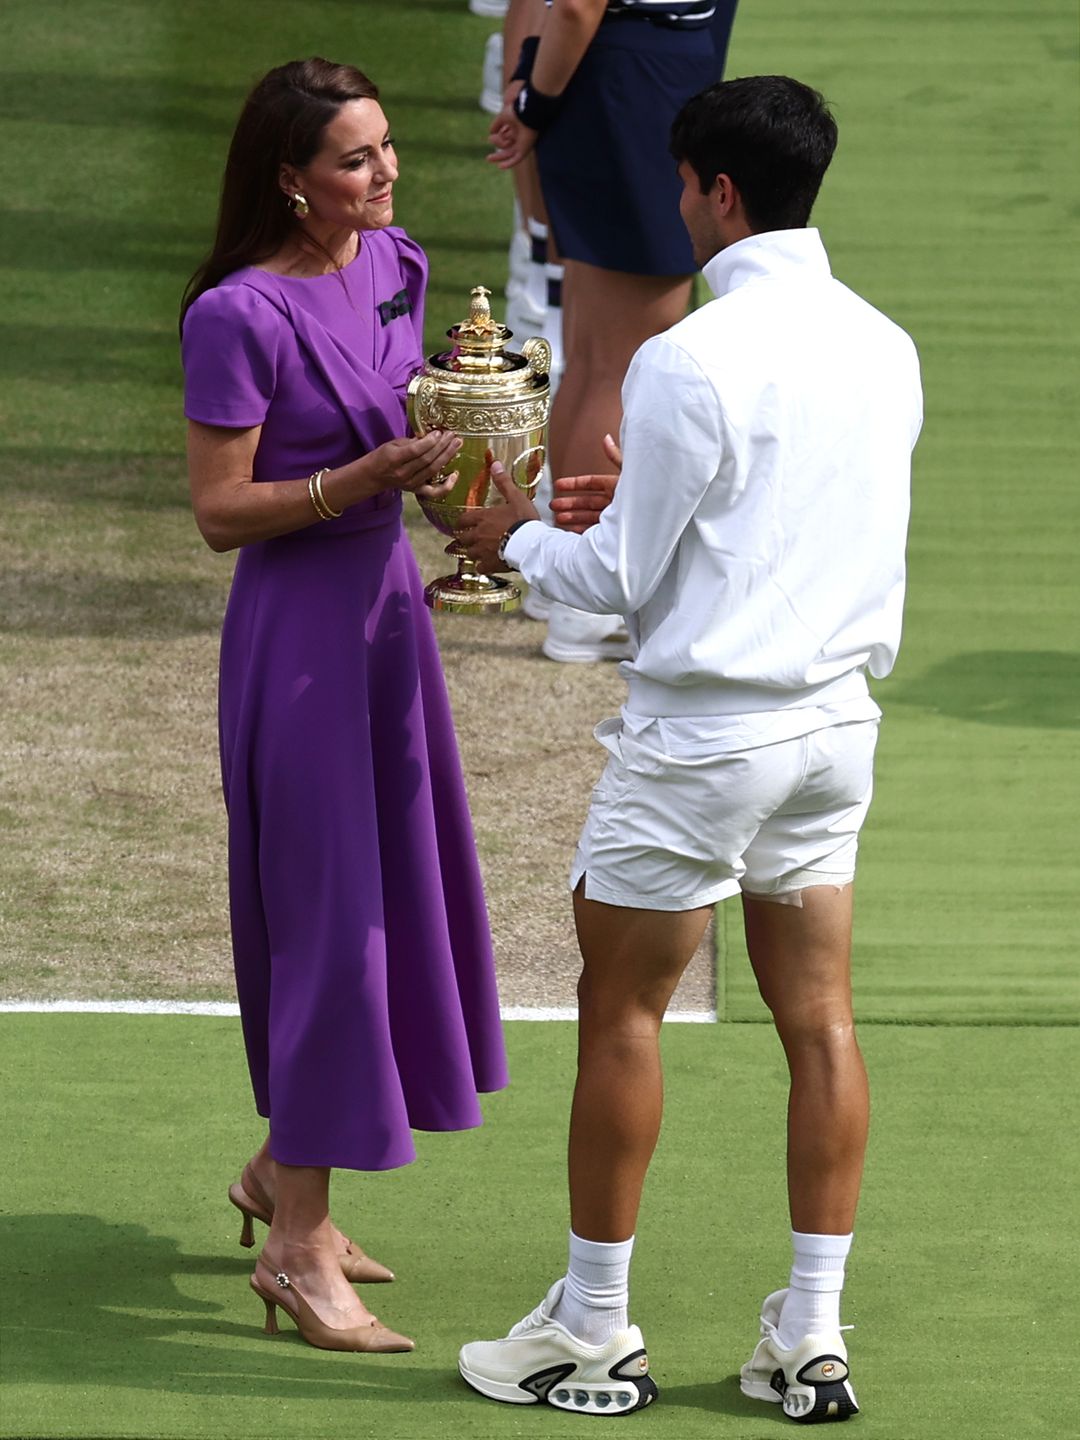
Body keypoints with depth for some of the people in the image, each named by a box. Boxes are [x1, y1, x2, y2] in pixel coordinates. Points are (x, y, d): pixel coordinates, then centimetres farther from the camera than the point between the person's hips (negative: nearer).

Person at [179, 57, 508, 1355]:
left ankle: (283, 1170, 32)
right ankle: (298, 1249, 1)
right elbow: (219, 513, -17)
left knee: (395, 893, 15)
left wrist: (447, 443, -2)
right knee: (328, 909, -6)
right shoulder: (241, 316, -18)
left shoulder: (396, 266, 4)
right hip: (298, 618, -8)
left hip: (387, 596, 8)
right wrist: (364, 478, -25)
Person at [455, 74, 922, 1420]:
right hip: (837, 715, 7)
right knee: (818, 1019, 8)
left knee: (620, 1012, 5)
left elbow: (625, 581, -11)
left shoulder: (691, 361, -17)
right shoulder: (884, 348, 5)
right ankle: (811, 1338, 9)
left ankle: (595, 1332, 12)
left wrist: (519, 542, 7)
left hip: (704, 726, -7)